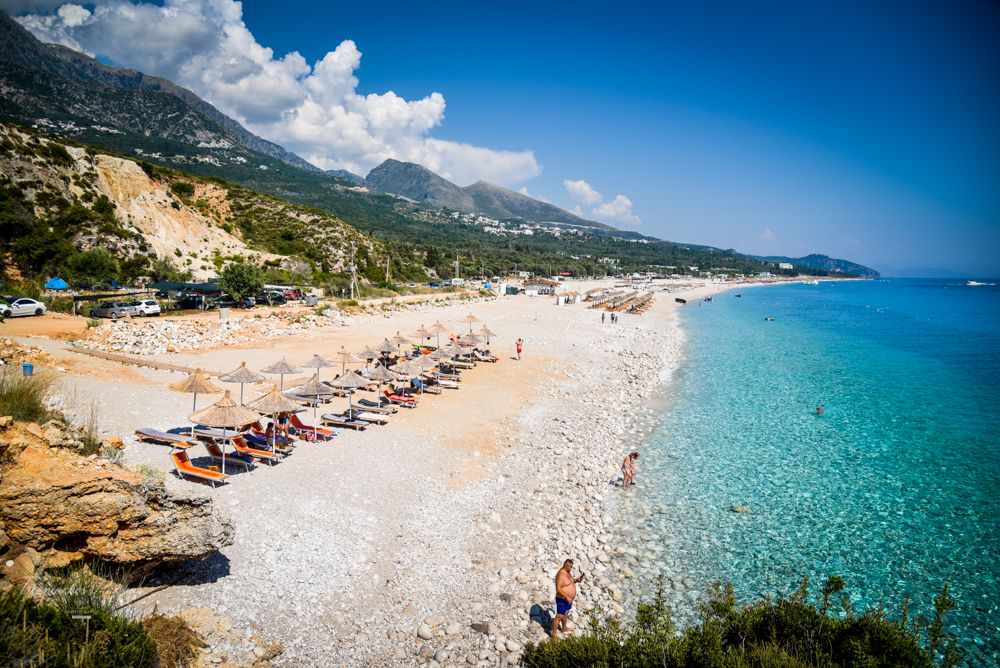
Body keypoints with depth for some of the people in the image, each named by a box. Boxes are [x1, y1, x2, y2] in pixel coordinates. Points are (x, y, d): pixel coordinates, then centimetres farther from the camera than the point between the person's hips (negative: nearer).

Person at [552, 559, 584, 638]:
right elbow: (558, 589, -29)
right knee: (559, 617, 2)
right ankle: (554, 634, 15)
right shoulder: (561, 575, -28)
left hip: (568, 599, 10)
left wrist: (577, 580, -3)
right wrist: (567, 597, -32)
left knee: (565, 614, 27)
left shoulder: (567, 572, 1)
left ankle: (564, 629, 47)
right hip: (562, 600, -9)